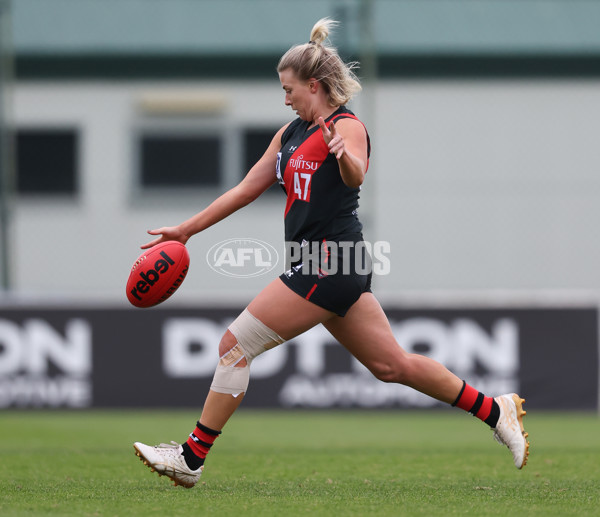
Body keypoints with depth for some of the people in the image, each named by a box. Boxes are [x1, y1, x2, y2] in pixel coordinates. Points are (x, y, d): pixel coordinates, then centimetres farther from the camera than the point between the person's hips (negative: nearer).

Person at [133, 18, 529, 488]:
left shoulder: (347, 126, -10)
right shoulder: (291, 133, 17)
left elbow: (355, 176, -32)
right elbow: (246, 190, 21)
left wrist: (344, 156, -56)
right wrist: (185, 231, 20)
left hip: (329, 264, -9)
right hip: (322, 265, 9)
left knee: (236, 345, -8)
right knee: (393, 364, 11)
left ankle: (192, 458, -5)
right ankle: (496, 410, 17)